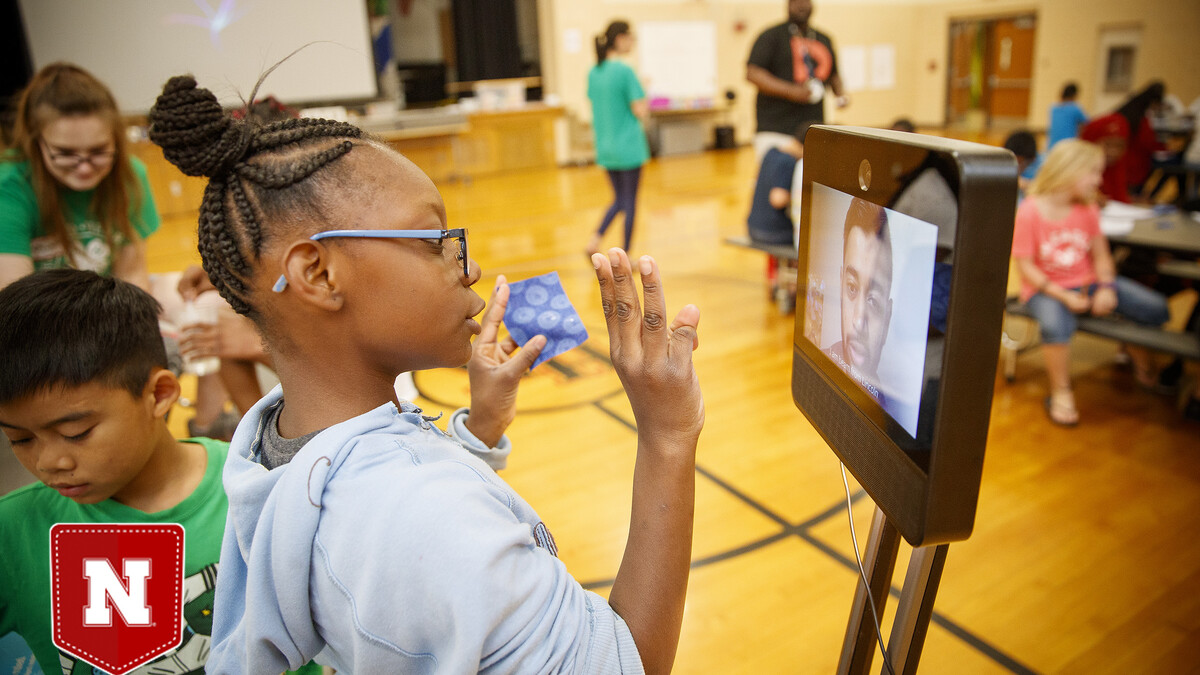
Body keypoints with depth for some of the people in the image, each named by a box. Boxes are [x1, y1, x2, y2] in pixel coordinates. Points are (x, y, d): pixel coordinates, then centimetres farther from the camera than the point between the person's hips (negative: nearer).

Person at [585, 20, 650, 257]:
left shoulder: (593, 72, 6)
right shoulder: (625, 71, -16)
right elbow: (640, 111, -15)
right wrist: (645, 102, 3)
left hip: (605, 147, 7)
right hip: (628, 147, -7)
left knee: (619, 200, 19)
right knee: (630, 202, 6)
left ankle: (595, 240, 3)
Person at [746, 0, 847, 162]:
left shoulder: (824, 40, 18)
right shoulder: (772, 36, 0)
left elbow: (833, 74, 30)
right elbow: (752, 73, -11)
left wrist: (840, 93, 8)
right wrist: (790, 91, -19)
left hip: (814, 127, 5)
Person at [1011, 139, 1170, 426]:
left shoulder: (1088, 208, 5)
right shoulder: (1029, 211, -14)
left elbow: (1100, 254, 7)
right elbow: (1026, 266, -15)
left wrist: (1106, 288, -12)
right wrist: (1063, 296, -22)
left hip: (1087, 283, 6)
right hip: (1046, 287, -6)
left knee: (1156, 309, -7)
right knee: (1056, 326, -39)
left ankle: (1139, 357, 27)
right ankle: (1061, 393, -15)